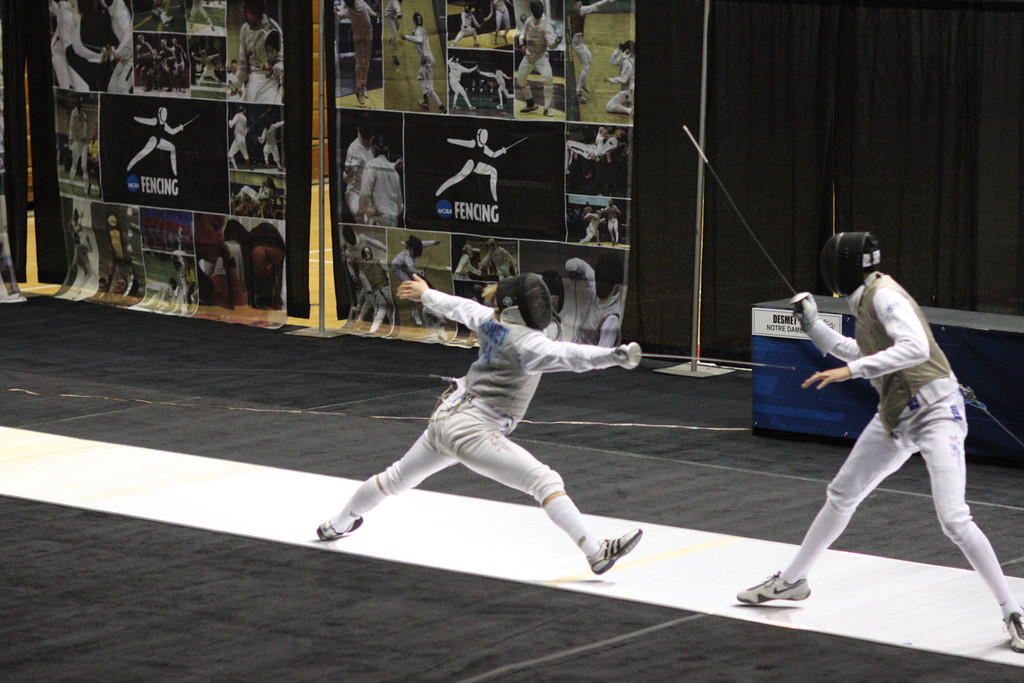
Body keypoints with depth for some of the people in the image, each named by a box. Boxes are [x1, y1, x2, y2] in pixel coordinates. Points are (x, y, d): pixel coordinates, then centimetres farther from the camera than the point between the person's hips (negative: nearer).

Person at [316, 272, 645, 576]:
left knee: (397, 478, 31)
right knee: (546, 482, -18)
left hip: (445, 417, 9)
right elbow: (566, 354, -40)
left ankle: (337, 525, 53)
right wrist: (615, 355, -54)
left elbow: (460, 307, 21)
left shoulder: (492, 322, 2)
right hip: (471, 431, -9)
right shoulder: (526, 342, -21)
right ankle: (597, 553, -31)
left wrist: (426, 294, 41)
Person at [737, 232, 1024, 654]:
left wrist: (851, 371, -34)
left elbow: (916, 348, -33)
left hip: (935, 411, -10)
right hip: (896, 416, 10)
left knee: (953, 520, -21)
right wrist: (812, 323, 25)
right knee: (841, 494, 18)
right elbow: (863, 354, 27)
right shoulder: (867, 299, 10)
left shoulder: (884, 296, -17)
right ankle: (792, 581, 34)